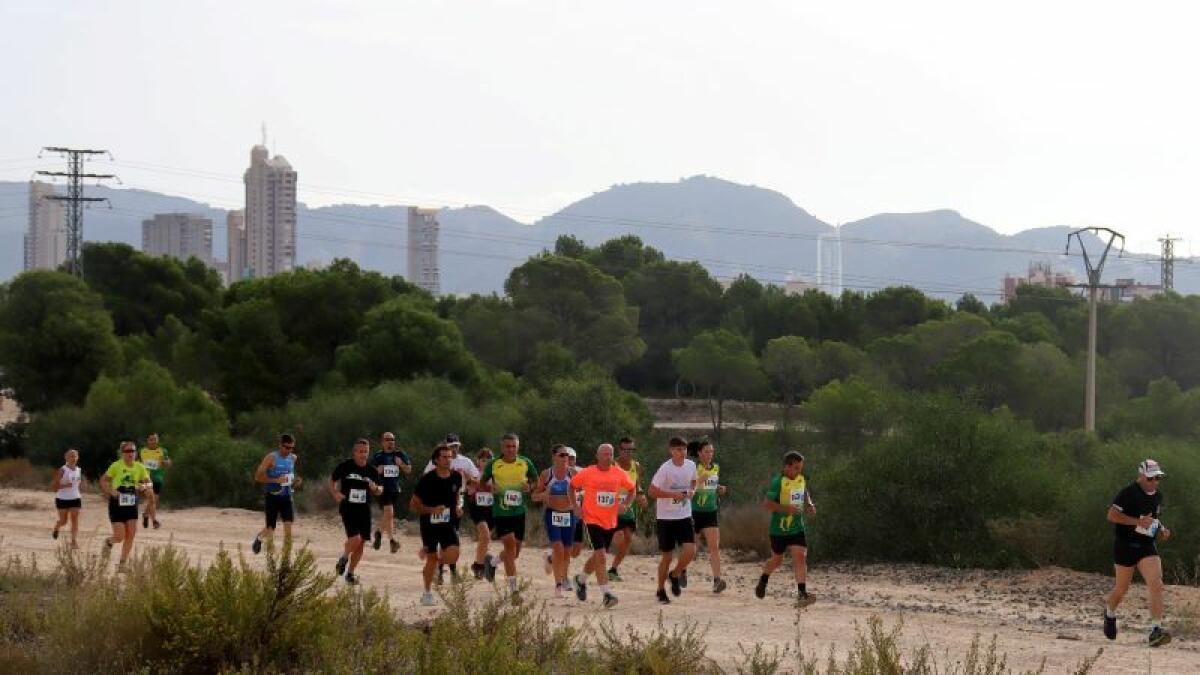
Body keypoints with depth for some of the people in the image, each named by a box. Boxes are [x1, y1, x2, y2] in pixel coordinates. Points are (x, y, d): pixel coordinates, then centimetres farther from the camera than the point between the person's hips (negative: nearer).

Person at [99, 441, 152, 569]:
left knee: (130, 535, -2)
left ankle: (122, 563, 11)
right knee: (120, 537, -6)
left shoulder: (139, 467, 1)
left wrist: (144, 486, -16)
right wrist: (111, 491, -22)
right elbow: (103, 481, -5)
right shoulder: (116, 466, -10)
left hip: (132, 504, 4)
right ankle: (108, 541, 30)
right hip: (117, 504, -4)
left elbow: (149, 483, 7)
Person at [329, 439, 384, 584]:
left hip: (364, 510, 4)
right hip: (348, 508, -4)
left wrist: (375, 488, -10)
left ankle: (350, 572, 20)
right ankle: (343, 559, 11)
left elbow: (380, 490, 13)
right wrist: (335, 493, -8)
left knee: (361, 542, 4)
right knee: (355, 538, -19)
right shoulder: (345, 467, -3)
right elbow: (332, 480, 10)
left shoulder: (371, 470, 6)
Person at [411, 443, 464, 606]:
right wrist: (432, 510, -23)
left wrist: (457, 507, 7)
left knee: (453, 556, -16)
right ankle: (427, 593, 20)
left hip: (449, 524, 3)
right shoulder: (427, 480, -14)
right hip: (430, 524, -3)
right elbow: (413, 505, -10)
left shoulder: (456, 477, -1)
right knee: (431, 559, 3)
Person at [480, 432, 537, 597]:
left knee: (515, 552, 10)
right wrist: (490, 488, -11)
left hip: (519, 512, 3)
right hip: (500, 512, -3)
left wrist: (529, 486, -7)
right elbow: (482, 483, 11)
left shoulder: (525, 463, 2)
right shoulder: (493, 465, -1)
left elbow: (536, 480, 15)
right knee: (510, 544, -18)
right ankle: (514, 590, -16)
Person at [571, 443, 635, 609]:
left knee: (598, 556, 16)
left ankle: (581, 579, 43)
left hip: (611, 522, 4)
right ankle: (607, 594, -17)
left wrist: (624, 505, 0)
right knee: (600, 555, -16)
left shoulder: (619, 473, 1)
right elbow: (572, 486, 8)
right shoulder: (587, 473, -7)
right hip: (593, 520, -4)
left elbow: (632, 489, 15)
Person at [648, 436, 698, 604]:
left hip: (684, 516, 4)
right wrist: (673, 494, -23)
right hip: (666, 517, -4)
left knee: (690, 550, -12)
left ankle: (675, 575, 17)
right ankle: (661, 591, 20)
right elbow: (652, 491, -14)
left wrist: (691, 491, -1)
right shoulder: (665, 469, -15)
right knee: (667, 556, 2)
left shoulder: (691, 465, 0)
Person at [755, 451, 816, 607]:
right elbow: (766, 503, -21)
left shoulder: (802, 480, 3)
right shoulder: (778, 482, -17)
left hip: (797, 528, 4)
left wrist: (809, 505, 4)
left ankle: (802, 594, -17)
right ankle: (763, 580, 43)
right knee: (777, 560, 12)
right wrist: (786, 508, -29)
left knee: (800, 556, -12)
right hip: (779, 528, -4)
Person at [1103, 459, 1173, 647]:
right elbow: (1112, 515, -17)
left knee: (1156, 585, -15)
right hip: (1125, 545, -5)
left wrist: (1162, 530, 6)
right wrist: (1138, 522, -24)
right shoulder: (1128, 493, -12)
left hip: (1147, 547, 5)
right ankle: (1109, 612, 42)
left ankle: (1156, 630, -21)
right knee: (1122, 588, 8)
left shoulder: (1158, 496, 11)